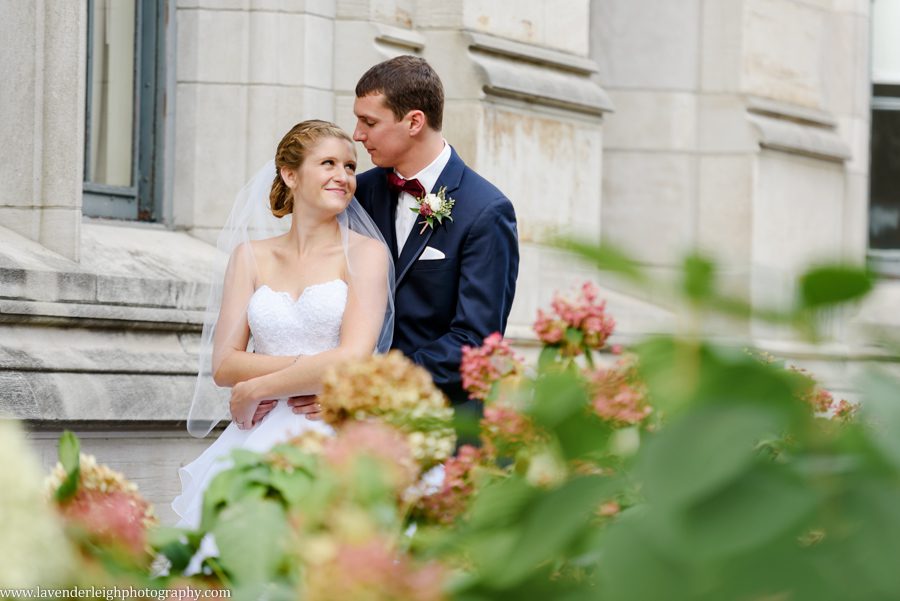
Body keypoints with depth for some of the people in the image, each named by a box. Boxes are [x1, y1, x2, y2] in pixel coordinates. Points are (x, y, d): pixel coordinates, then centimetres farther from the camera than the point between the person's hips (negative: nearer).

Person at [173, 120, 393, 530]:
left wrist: (254, 391, -2)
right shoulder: (251, 256, 14)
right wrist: (311, 367, -7)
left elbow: (353, 360, -9)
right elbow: (223, 365, 6)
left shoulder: (365, 253, 4)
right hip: (258, 441, 3)